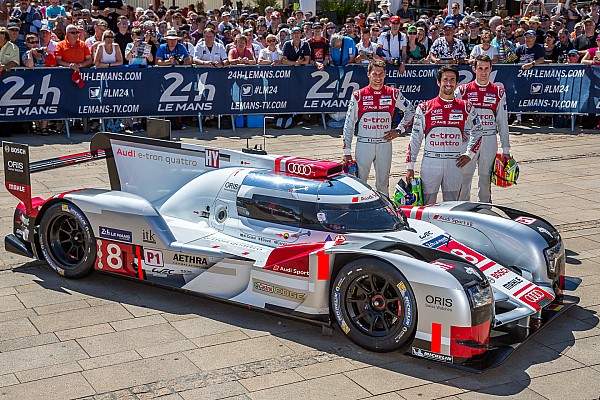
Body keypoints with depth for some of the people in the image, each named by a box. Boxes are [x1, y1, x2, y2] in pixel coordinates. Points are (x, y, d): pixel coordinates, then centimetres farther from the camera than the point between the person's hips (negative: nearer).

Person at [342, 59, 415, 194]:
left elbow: (411, 111, 19)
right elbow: (349, 124, 2)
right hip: (363, 144, -2)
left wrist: (399, 130, 6)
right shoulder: (358, 95, -1)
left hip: (385, 145, 2)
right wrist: (346, 151, -2)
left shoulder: (393, 94, 4)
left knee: (383, 185, 9)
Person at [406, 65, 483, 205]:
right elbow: (415, 138, 3)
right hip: (430, 163, -2)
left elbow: (477, 131, 21)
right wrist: (410, 166, 0)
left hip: (455, 164, 2)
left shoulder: (466, 108, 7)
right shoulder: (425, 108, 2)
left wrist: (470, 153, 9)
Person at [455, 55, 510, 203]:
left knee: (486, 177, 8)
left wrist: (506, 149, 6)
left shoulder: (498, 92, 8)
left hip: (490, 140, 1)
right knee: (464, 177, -1)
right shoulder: (463, 90, 3)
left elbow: (503, 121, 9)